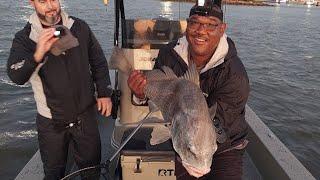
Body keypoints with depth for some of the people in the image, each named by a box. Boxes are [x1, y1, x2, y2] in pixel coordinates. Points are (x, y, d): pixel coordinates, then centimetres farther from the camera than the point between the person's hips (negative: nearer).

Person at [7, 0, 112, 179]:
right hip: (52, 121, -1)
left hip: (86, 115, 1)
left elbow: (99, 62, 6)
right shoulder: (24, 38, -9)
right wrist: (38, 54, -39)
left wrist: (104, 93, 1)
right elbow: (16, 77, -23)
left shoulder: (80, 27, -3)